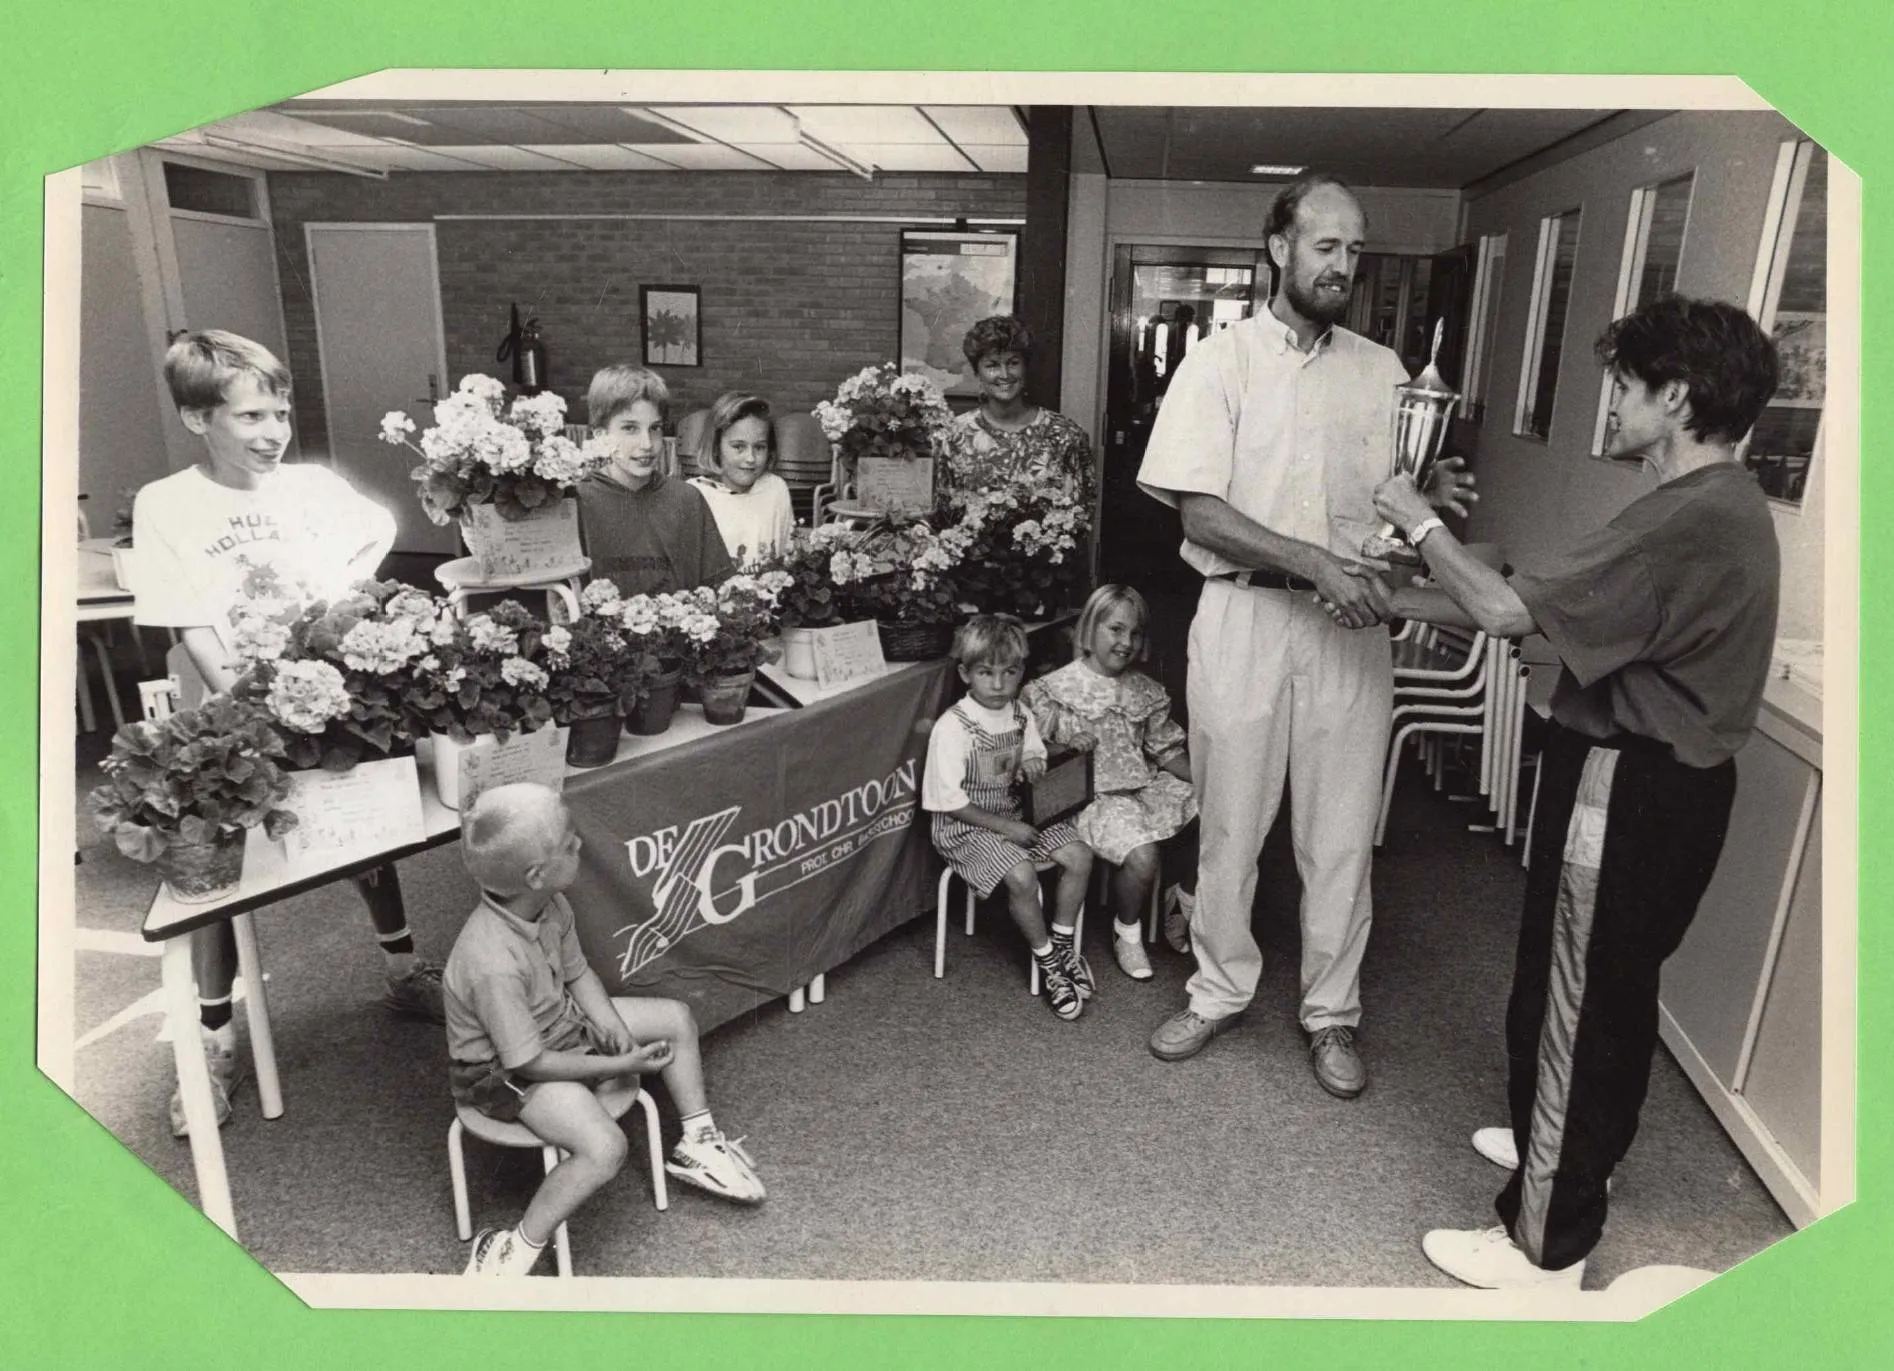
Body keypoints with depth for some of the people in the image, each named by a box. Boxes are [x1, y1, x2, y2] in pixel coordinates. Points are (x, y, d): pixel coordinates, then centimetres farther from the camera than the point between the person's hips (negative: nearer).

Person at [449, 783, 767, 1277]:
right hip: (502, 1070, -9)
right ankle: (517, 1249, -7)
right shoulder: (493, 963, -38)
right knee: (604, 1147, -28)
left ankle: (697, 1143, 22)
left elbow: (578, 973, 3)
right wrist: (620, 1065, -23)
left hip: (559, 1021, 9)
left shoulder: (550, 905, -14)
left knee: (676, 1017, 8)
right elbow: (528, 1063, -29)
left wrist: (614, 1027, -12)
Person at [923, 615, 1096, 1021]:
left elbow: (1035, 750, 20)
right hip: (966, 827, -7)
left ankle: (1063, 944, 7)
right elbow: (948, 801, -17)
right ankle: (1048, 962, -4)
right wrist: (1004, 828, -18)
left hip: (1015, 813, 7)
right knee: (1022, 876, -28)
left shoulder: (1020, 715, 2)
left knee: (1079, 855, -11)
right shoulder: (952, 727, -18)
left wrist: (1034, 761, -7)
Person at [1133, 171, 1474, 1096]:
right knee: (1230, 824, 9)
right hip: (1244, 613, -2)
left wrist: (1434, 498, -11)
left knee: (1341, 834, 9)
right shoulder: (1220, 360, -3)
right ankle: (1220, 991, 29)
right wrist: (1317, 563, -21)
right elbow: (1200, 512, -11)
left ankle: (1332, 1013, 26)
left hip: (1349, 621, 3)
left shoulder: (1381, 370, 9)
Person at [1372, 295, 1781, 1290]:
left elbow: (1510, 613, -23)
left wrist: (1421, 524, -8)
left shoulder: (1690, 518, -24)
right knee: (1614, 988, 24)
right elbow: (1547, 608, 10)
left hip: (1629, 793, -10)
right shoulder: (1718, 503, 10)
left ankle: (1544, 1245, 16)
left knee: (1569, 1004, 1)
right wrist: (1404, 600, 7)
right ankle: (1578, 1148, 45)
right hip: (1663, 780, 10)